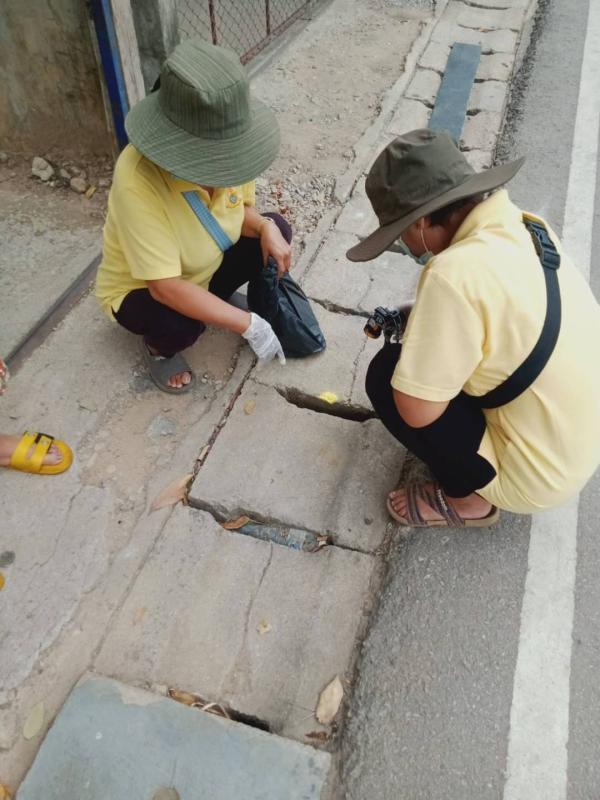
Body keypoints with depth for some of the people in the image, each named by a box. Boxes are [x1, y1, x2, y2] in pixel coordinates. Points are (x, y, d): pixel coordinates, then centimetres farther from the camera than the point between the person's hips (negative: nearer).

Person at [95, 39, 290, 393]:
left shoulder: (224, 152, -21)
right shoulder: (138, 181, -39)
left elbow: (242, 209, -1)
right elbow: (166, 288, -40)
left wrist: (266, 228, -25)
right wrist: (249, 325, -38)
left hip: (202, 270, 6)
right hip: (140, 292, -5)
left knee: (277, 229, -9)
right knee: (182, 323, -37)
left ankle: (215, 298, 14)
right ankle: (159, 345, 3)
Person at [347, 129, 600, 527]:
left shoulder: (457, 271, -31)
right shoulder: (525, 226, -4)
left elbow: (416, 410, -24)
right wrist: (422, 320, 7)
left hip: (538, 473, -8)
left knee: (387, 373, -7)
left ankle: (468, 498, 9)